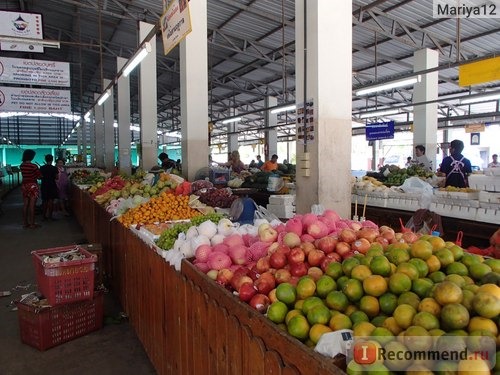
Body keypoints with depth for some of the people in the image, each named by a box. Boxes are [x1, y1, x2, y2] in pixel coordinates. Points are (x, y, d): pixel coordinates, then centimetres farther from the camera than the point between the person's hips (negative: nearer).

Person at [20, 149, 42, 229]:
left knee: (25, 205, 11)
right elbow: (39, 177, -10)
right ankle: (32, 224, 2)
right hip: (32, 186, -6)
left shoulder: (21, 166, 3)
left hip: (24, 185, 6)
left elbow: (26, 174, 14)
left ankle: (25, 223, 17)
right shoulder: (34, 166, -16)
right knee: (32, 205, -3)